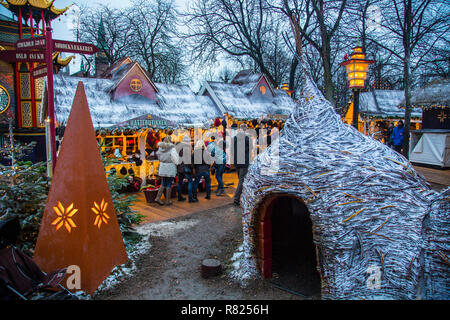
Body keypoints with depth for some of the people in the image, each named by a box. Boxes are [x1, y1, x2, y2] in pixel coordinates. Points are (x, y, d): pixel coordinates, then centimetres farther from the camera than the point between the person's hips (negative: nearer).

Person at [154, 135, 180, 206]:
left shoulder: (160, 147, 4)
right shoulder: (172, 148, -12)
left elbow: (159, 157, 9)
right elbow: (175, 158, -15)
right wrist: (177, 163, 2)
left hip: (163, 167, 5)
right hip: (170, 168, -5)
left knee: (163, 183, 16)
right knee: (169, 184, 4)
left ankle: (158, 198, 9)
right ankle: (168, 200, 11)